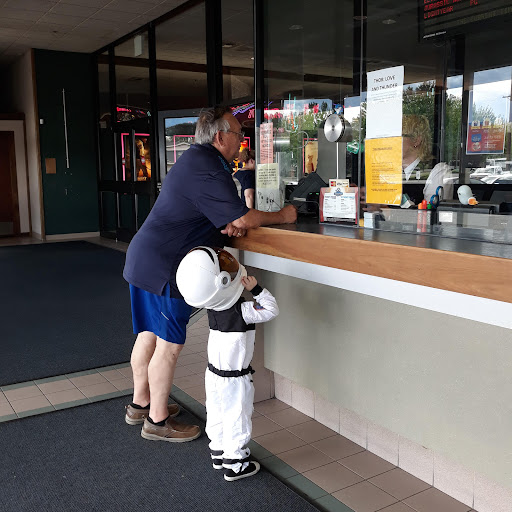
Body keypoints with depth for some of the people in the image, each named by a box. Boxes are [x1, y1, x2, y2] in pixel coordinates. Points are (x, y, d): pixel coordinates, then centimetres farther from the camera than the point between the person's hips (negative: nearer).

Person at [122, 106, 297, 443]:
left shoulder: (198, 159, 16)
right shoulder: (206, 167, -18)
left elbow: (226, 214, 20)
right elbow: (242, 218, -22)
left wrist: (232, 223, -3)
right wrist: (283, 216, -6)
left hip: (145, 259, 10)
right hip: (164, 266, -10)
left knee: (149, 335, 18)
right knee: (170, 343, 0)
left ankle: (140, 403, 32)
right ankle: (158, 420, 13)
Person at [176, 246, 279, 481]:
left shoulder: (213, 307, -5)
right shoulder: (241, 311, -27)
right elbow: (271, 310, -18)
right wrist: (256, 289, -18)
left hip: (213, 373, 7)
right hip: (235, 380, -7)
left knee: (216, 415, 20)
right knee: (237, 420, 8)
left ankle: (218, 453, 37)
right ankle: (234, 464, 19)